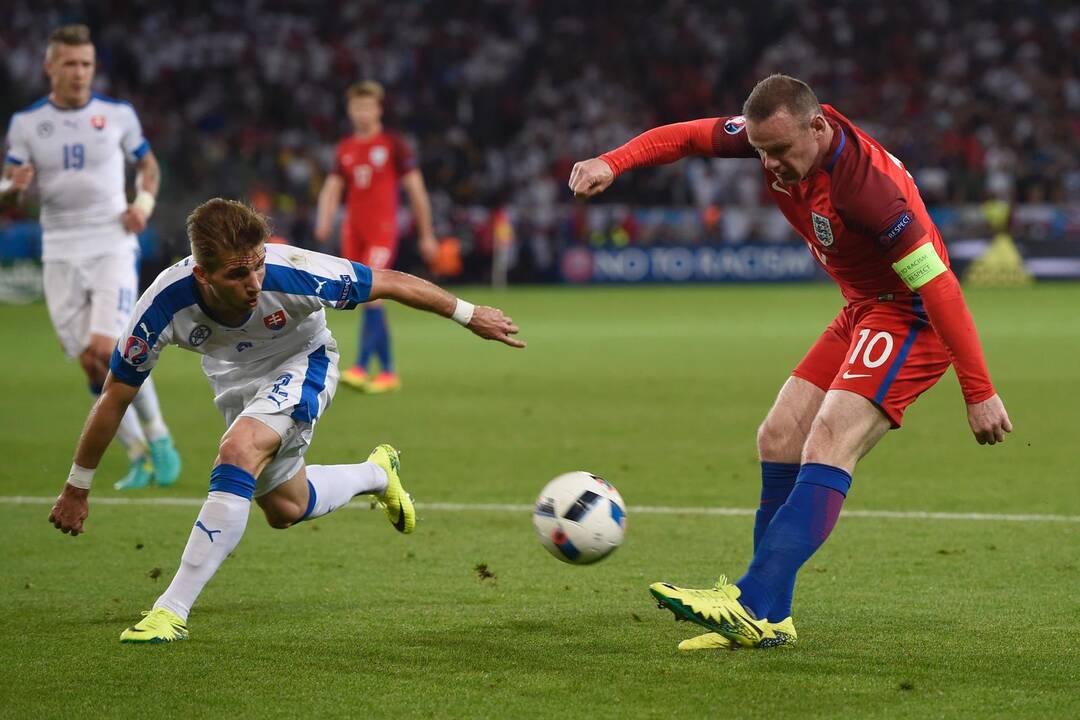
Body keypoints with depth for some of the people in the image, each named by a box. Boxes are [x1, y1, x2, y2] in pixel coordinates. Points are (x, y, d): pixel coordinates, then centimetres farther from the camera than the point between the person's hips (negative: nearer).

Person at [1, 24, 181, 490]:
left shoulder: (118, 114, 1)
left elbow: (147, 164, 15)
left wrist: (144, 202, -4)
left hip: (112, 246, -2)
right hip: (60, 254, 2)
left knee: (108, 349, -18)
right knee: (90, 363, -1)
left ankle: (158, 437, 3)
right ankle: (139, 458, 11)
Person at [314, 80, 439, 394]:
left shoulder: (393, 144, -1)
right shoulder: (344, 149, 13)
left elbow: (416, 190, 1)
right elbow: (331, 189, 10)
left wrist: (426, 235, 2)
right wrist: (324, 221, -11)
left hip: (382, 229, -6)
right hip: (353, 232, 6)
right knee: (369, 299, 7)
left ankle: (360, 368, -26)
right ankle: (388, 371, 16)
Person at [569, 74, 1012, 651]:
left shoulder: (868, 184, -31)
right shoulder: (775, 136, -8)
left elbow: (939, 287, -27)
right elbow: (687, 136, 6)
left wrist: (979, 393, -25)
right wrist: (613, 163, -13)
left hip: (912, 317, -9)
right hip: (863, 311, 9)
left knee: (828, 443, -23)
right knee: (780, 438, 3)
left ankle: (754, 603, -31)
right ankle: (767, 620, 7)